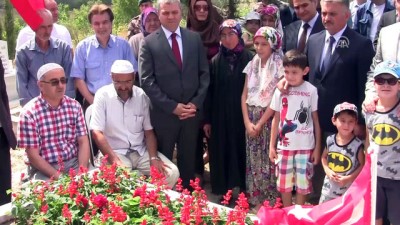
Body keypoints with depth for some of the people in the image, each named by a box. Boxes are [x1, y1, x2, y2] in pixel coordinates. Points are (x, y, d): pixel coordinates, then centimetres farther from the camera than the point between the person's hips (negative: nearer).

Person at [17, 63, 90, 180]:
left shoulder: (74, 106, 4)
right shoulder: (29, 113, -9)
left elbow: (83, 142, 3)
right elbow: (33, 156, -9)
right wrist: (58, 176, -18)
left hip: (74, 163, 4)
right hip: (45, 169, -4)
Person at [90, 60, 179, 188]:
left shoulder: (142, 96, 2)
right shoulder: (103, 95, -7)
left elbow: (149, 131, 6)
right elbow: (97, 133, -11)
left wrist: (154, 158, -10)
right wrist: (115, 161, -22)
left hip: (141, 151, 4)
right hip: (114, 152, -4)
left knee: (172, 172, -15)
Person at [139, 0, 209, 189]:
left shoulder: (195, 38, 6)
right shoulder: (149, 42, -3)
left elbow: (204, 74, 7)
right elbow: (147, 81, -8)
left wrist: (196, 103, -5)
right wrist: (172, 106, -13)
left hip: (192, 112, 3)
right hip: (164, 114, -2)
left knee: (188, 160, 13)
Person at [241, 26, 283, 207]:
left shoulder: (279, 66, -8)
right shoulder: (252, 65, 8)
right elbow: (244, 95, 7)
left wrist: (260, 124, -12)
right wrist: (247, 122, -4)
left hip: (269, 119, -5)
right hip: (251, 119, 5)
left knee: (268, 160, -1)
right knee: (253, 160, 8)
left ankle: (270, 202, 10)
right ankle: (255, 199, 19)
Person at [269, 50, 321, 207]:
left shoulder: (311, 91, -6)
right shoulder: (280, 90, -1)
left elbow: (316, 120, -1)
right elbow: (276, 119, 6)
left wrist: (317, 147, -1)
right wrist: (272, 145, 5)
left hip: (305, 146, -2)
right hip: (284, 145, 2)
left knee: (303, 181, 6)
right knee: (284, 182, 10)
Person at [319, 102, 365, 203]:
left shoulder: (357, 144, -14)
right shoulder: (330, 140, -3)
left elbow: (362, 165, -7)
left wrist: (349, 178, -16)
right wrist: (328, 171, -6)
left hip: (348, 190, -4)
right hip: (329, 188, 4)